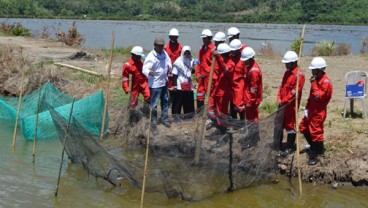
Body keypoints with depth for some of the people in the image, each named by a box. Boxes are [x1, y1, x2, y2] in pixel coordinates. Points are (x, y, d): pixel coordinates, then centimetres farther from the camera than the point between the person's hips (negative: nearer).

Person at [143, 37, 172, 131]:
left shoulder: (164, 53, -1)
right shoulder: (151, 57, -24)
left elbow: (168, 60, 19)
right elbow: (145, 69, -33)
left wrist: (169, 65, -4)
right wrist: (149, 72, -55)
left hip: (164, 82, 8)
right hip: (155, 84, -8)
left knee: (165, 101, 22)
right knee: (154, 104, -3)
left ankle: (164, 119, 40)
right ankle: (153, 122, 10)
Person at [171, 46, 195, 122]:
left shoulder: (191, 62, 8)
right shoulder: (178, 62, -9)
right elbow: (175, 74, -9)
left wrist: (193, 69, -1)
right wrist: (175, 85, -15)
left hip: (189, 86, 6)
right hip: (180, 86, -5)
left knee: (189, 102, 10)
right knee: (178, 101, 0)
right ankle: (176, 115, 9)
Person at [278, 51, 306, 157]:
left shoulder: (299, 75, -17)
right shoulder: (287, 72, 10)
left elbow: (294, 92, -20)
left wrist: (283, 101, -17)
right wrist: (279, 99, 1)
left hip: (291, 104, -8)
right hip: (282, 103, 8)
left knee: (289, 125, 0)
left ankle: (290, 147, 11)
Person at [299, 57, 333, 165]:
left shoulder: (326, 82, -19)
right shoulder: (316, 79, 10)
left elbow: (318, 96, -28)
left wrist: (313, 84, -24)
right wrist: (307, 108, 11)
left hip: (319, 112, -10)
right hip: (312, 109, 10)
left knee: (315, 132, -5)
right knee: (303, 128, 17)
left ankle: (315, 155, 6)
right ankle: (315, 147, 31)